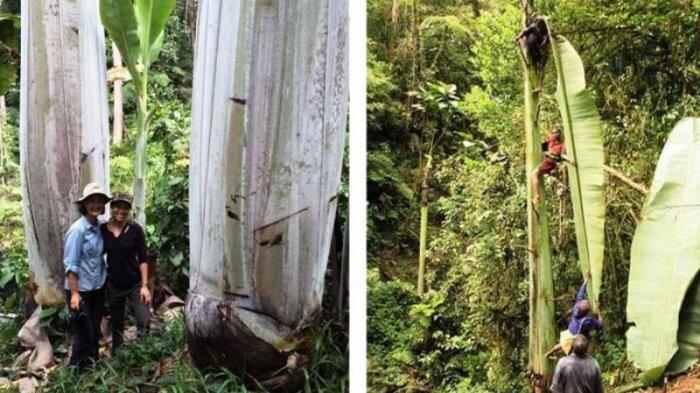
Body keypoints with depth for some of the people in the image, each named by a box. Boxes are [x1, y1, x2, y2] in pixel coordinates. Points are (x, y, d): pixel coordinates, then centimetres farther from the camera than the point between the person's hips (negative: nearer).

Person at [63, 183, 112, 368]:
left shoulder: (99, 228, 3)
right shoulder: (77, 229, -16)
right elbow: (70, 264, -17)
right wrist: (74, 293, -20)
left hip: (98, 288, 6)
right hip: (81, 290, -6)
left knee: (95, 332, 13)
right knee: (84, 334, -1)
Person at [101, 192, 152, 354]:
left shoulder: (135, 230, -8)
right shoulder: (102, 230, -4)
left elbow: (143, 259, -7)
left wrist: (145, 285, -12)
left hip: (135, 284, -2)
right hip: (114, 286, 2)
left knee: (144, 323, -8)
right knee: (116, 325, 15)